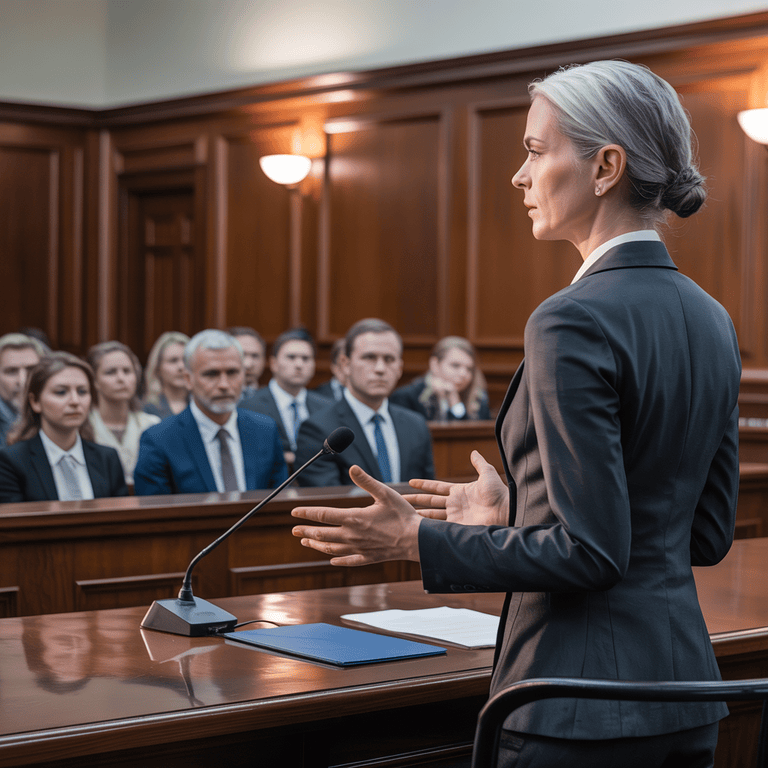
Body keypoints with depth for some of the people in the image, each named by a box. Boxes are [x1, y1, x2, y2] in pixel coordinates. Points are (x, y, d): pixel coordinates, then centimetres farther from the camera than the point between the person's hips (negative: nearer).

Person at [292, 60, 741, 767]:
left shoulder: (574, 323, -18)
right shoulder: (711, 320, 7)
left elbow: (590, 551, -21)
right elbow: (708, 534, 12)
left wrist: (418, 541, -12)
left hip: (585, 707, -8)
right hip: (685, 684, 8)